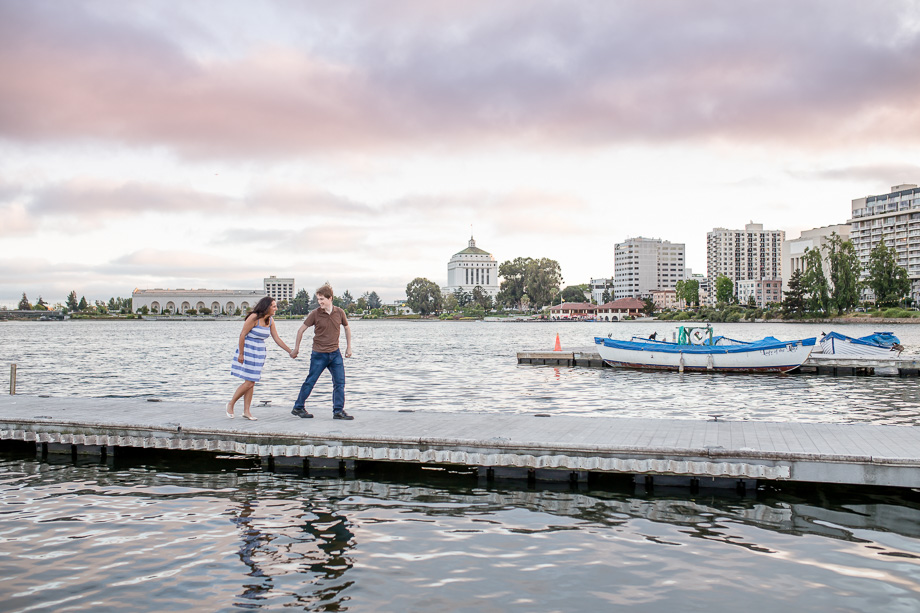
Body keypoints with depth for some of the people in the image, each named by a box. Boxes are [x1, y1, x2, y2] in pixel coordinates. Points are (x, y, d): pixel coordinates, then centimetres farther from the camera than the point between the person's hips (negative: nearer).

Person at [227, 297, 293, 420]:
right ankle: (231, 404, 12)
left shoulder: (270, 321, 5)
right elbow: (242, 335, -14)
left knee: (251, 383, 8)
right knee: (249, 382, -8)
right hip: (248, 351, -7)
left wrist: (290, 351, 7)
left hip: (259, 352, 7)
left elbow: (277, 338, 10)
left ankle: (246, 411, 13)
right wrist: (241, 354, -14)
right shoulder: (254, 317, -16)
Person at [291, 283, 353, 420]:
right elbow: (301, 330, 2)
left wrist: (348, 347, 14)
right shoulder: (315, 313, -8)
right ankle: (297, 408, 19)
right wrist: (296, 348, 7)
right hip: (319, 354, -3)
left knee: (339, 382, -1)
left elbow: (347, 328, 16)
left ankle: (338, 411, 7)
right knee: (310, 382, 4)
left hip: (335, 353, 3)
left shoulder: (339, 312, -1)